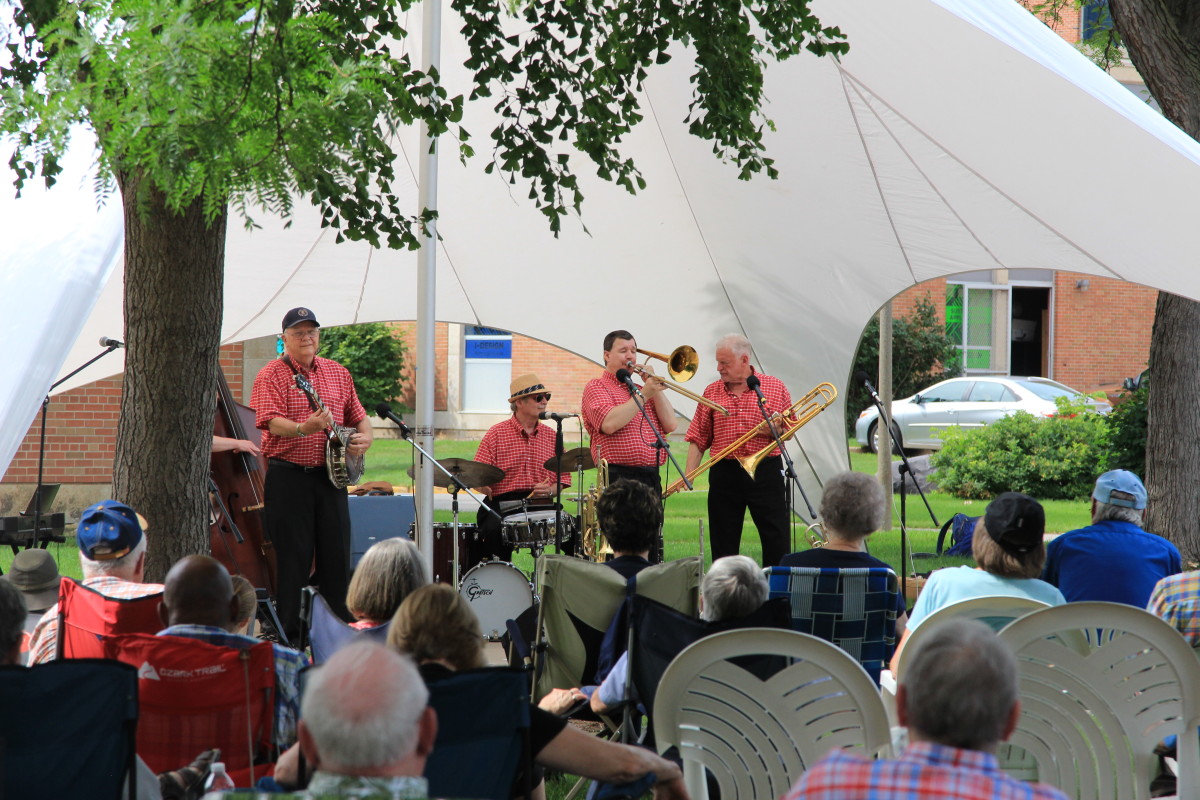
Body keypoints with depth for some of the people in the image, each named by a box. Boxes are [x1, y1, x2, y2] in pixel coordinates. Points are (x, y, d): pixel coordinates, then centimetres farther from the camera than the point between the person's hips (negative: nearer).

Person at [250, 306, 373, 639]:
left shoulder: (338, 373, 15)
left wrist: (364, 438, 1)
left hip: (331, 474, 5)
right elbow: (272, 423, -16)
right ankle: (285, 633, 3)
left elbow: (358, 416, 22)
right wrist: (302, 429, -34)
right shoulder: (271, 375, -3)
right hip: (287, 477, -5)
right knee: (292, 556, -4)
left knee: (337, 553, 7)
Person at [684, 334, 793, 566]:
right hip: (724, 474, 2)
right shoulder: (711, 392, 9)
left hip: (766, 471, -2)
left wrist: (776, 430, -11)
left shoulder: (775, 387, 5)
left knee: (777, 539, -4)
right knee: (723, 543, 4)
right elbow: (698, 438, 7)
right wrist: (688, 475, -4)